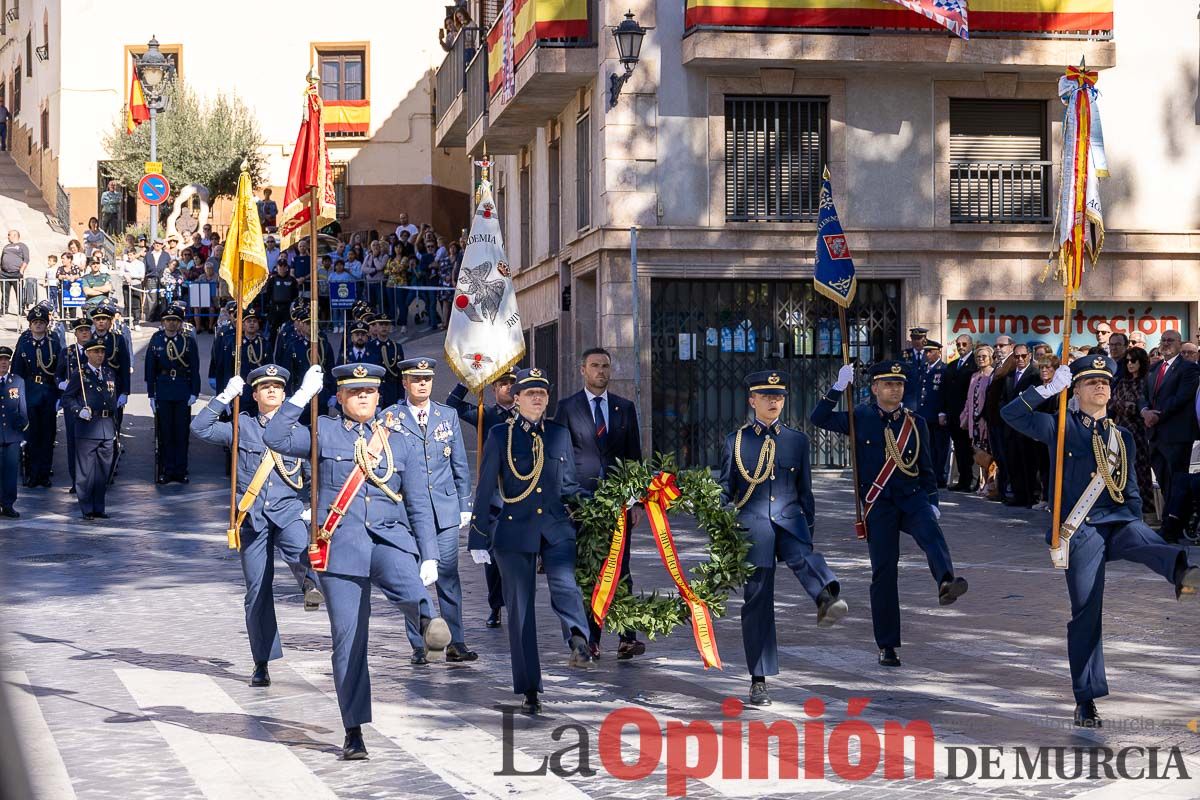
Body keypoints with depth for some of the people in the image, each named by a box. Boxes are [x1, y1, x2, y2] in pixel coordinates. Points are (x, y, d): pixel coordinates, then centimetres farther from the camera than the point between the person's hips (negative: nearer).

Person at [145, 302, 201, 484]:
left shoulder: (189, 341, -1)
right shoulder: (156, 340, 1)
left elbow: (195, 368, 1)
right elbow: (150, 369, 4)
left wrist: (194, 393, -5)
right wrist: (151, 394, 1)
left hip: (183, 392, -1)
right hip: (163, 392, 1)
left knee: (182, 432, 3)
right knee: (164, 433, 3)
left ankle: (180, 470, 11)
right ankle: (165, 471, 9)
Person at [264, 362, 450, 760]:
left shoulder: (399, 442, 13)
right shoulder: (324, 433, 8)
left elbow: (419, 505, 12)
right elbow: (276, 438, -9)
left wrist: (429, 557, 3)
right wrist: (303, 394, -11)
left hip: (389, 537, 3)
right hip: (342, 544, -3)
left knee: (405, 581, -36)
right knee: (348, 640, -3)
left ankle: (429, 620, -56)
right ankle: (354, 732, 3)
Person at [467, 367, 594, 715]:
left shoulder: (560, 434, 10)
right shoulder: (500, 435, 2)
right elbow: (485, 489, 3)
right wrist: (478, 539, 0)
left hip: (557, 528, 1)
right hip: (515, 530, -1)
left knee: (564, 585, -27)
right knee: (520, 608, 0)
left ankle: (578, 641, -50)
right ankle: (529, 691, 6)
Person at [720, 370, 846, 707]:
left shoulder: (797, 440, 12)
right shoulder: (736, 441, 9)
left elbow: (805, 490, 16)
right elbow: (725, 490, 11)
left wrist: (809, 533, 15)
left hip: (790, 520, 0)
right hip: (752, 526, 0)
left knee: (802, 557, -34)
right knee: (757, 600, -1)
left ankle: (828, 599, -66)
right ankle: (759, 681, 5)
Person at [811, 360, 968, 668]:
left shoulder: (915, 423, 9)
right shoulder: (861, 418, 5)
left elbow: (926, 466, 14)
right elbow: (819, 419, -4)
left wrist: (932, 501, 4)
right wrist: (839, 388, -12)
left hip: (912, 498, 1)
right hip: (878, 506, -1)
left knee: (931, 531, -32)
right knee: (884, 572, -3)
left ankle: (946, 583, -60)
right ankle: (887, 647, 4)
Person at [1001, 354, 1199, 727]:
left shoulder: (1122, 437, 18)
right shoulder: (1060, 427, 7)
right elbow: (1012, 414, -5)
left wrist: (1137, 526, 15)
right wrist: (1049, 388, -8)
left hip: (1119, 521, 2)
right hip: (1082, 528, -2)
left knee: (1146, 543, -34)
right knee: (1086, 613, -4)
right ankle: (1086, 701, 4)